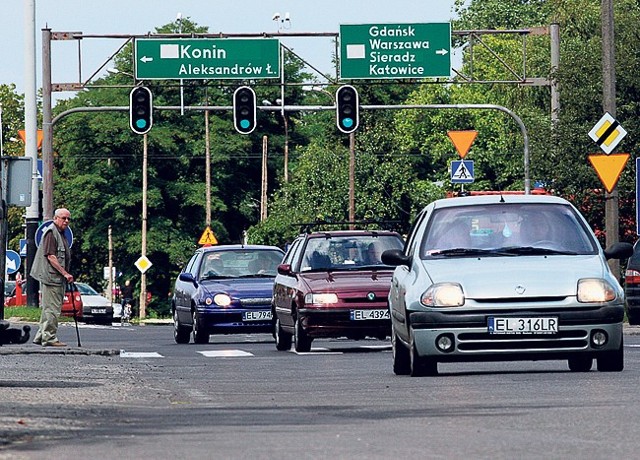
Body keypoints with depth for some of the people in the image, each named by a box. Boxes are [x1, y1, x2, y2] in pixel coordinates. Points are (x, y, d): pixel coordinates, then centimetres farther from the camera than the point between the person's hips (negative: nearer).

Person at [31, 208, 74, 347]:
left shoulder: (61, 234, 20)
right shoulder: (51, 233, -11)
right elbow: (50, 256, -19)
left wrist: (65, 275, 17)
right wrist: (65, 273, -19)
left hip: (59, 278, 10)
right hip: (51, 277, -10)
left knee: (48, 309, 14)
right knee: (52, 309, -9)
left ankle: (41, 336, 19)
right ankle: (49, 338, -7)